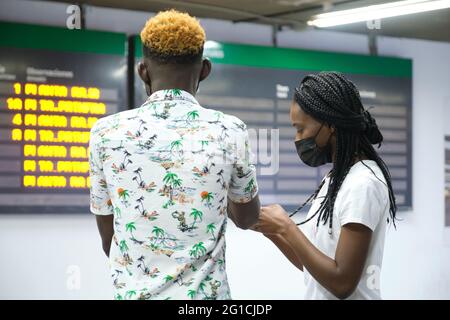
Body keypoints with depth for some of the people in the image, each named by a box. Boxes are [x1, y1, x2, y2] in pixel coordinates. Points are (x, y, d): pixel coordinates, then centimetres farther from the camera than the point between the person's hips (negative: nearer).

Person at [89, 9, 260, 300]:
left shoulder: (106, 134, -6)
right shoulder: (229, 133, -8)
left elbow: (109, 242, 3)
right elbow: (247, 218, 9)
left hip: (134, 293, 1)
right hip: (204, 294, -1)